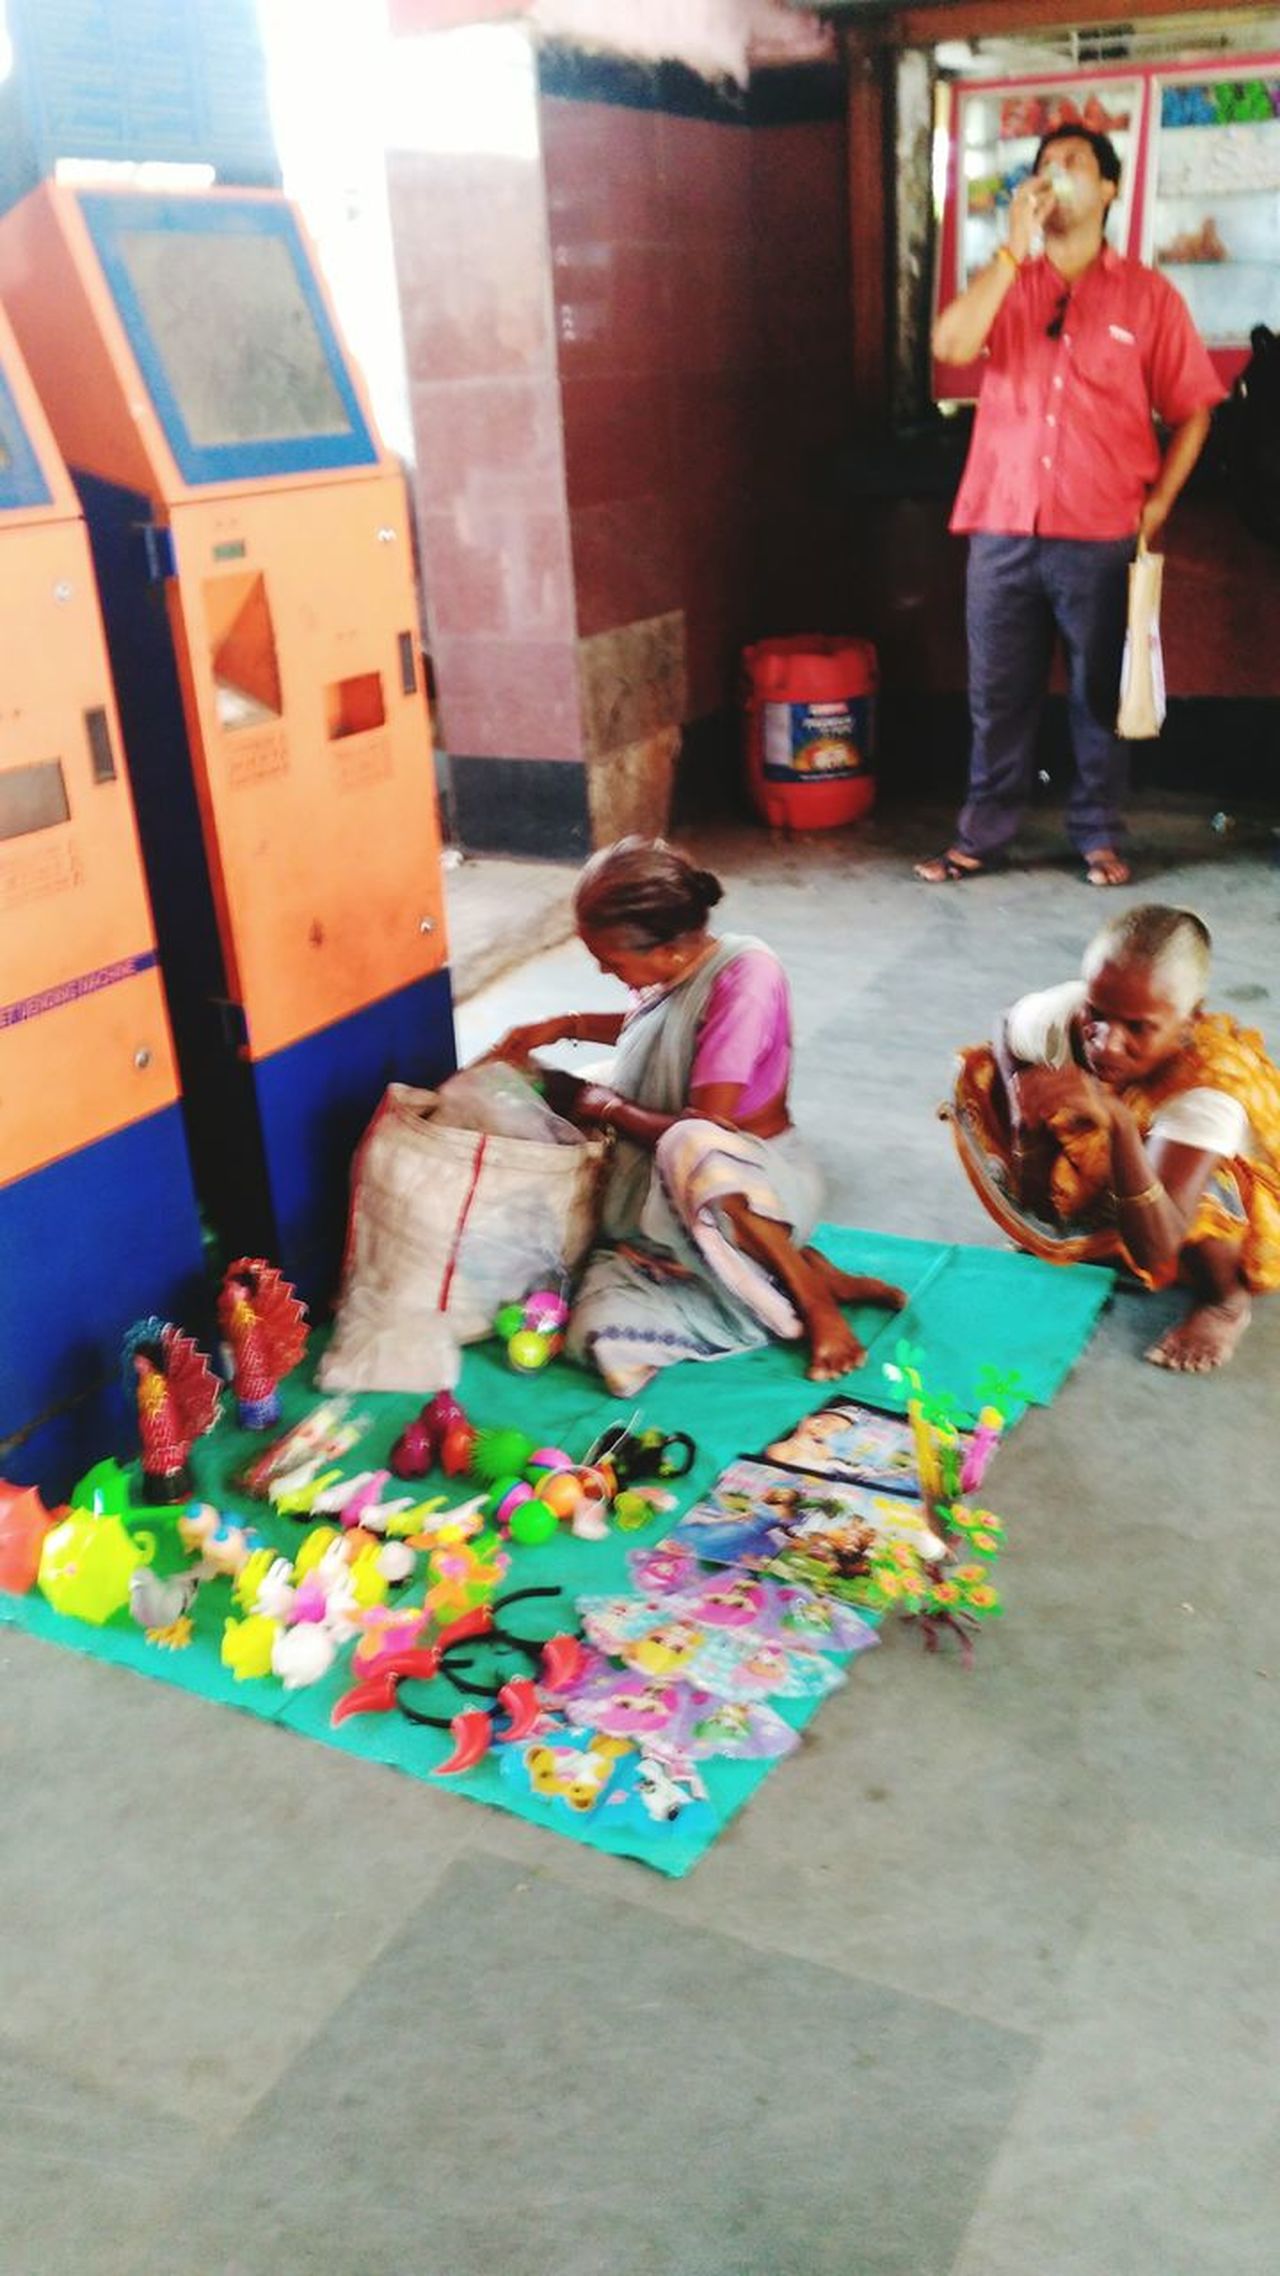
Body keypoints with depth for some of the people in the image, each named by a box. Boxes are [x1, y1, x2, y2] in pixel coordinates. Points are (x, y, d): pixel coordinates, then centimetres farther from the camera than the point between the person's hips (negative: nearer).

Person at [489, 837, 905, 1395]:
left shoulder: (745, 973, -21)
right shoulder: (670, 971, 2)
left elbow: (703, 1128, -22)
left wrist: (605, 1108, -7)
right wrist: (567, 1026, 12)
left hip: (760, 1182, -7)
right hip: (661, 1205, 7)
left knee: (694, 1151, -45)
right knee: (601, 1337, -22)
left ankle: (814, 1294, -19)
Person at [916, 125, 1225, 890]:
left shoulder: (1148, 295, 4)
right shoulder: (1007, 281, 10)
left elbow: (1192, 408, 5)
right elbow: (950, 345, -11)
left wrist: (1158, 504, -5)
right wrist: (1014, 247, -12)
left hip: (1101, 537, -1)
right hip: (1003, 529, 2)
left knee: (1101, 693, 6)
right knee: (998, 694, 7)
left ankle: (1100, 835, 18)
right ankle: (982, 835, 17)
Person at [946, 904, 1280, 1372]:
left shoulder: (1210, 1088, -39)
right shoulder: (1060, 1014, -30)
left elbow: (1155, 1253, -46)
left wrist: (1118, 1123, -59)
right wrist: (1027, 1123, -22)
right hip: (1092, 1186, 4)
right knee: (978, 1072, -13)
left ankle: (1228, 1301, -4)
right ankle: (1055, 1244, 6)